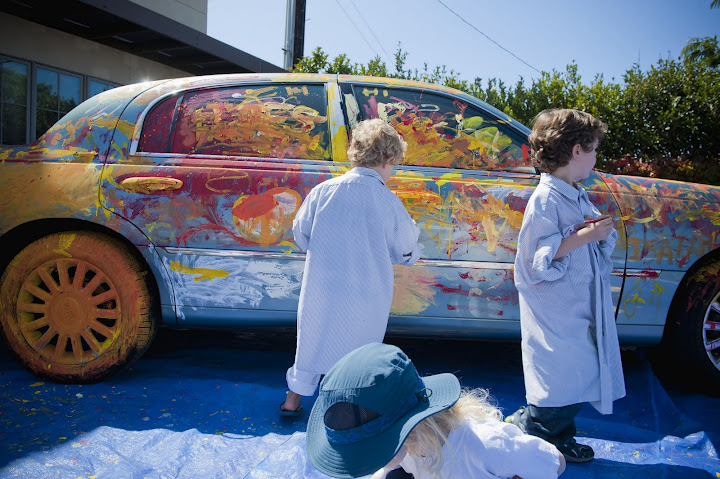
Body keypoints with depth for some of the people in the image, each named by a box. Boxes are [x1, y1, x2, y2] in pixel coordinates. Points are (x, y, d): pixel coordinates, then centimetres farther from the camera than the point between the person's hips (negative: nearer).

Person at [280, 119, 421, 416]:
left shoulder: (322, 191, -7)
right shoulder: (389, 202, -13)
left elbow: (301, 236, 3)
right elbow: (406, 254, -3)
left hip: (320, 289, 2)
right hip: (365, 298, -2)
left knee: (312, 342, 21)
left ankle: (293, 400, 37)